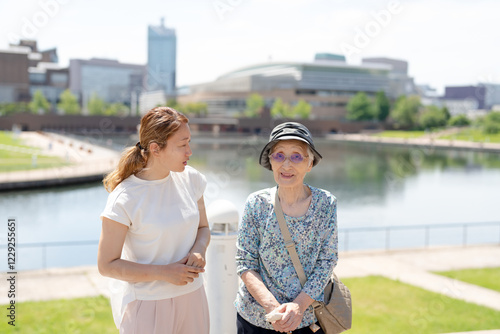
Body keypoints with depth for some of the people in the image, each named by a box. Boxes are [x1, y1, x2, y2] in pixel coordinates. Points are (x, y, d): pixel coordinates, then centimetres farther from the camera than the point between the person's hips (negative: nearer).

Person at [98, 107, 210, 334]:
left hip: (191, 296, 5)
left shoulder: (190, 179, -2)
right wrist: (164, 273, -21)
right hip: (146, 305, -5)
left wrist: (199, 251, -10)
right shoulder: (124, 199, -18)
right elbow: (106, 265, -14)